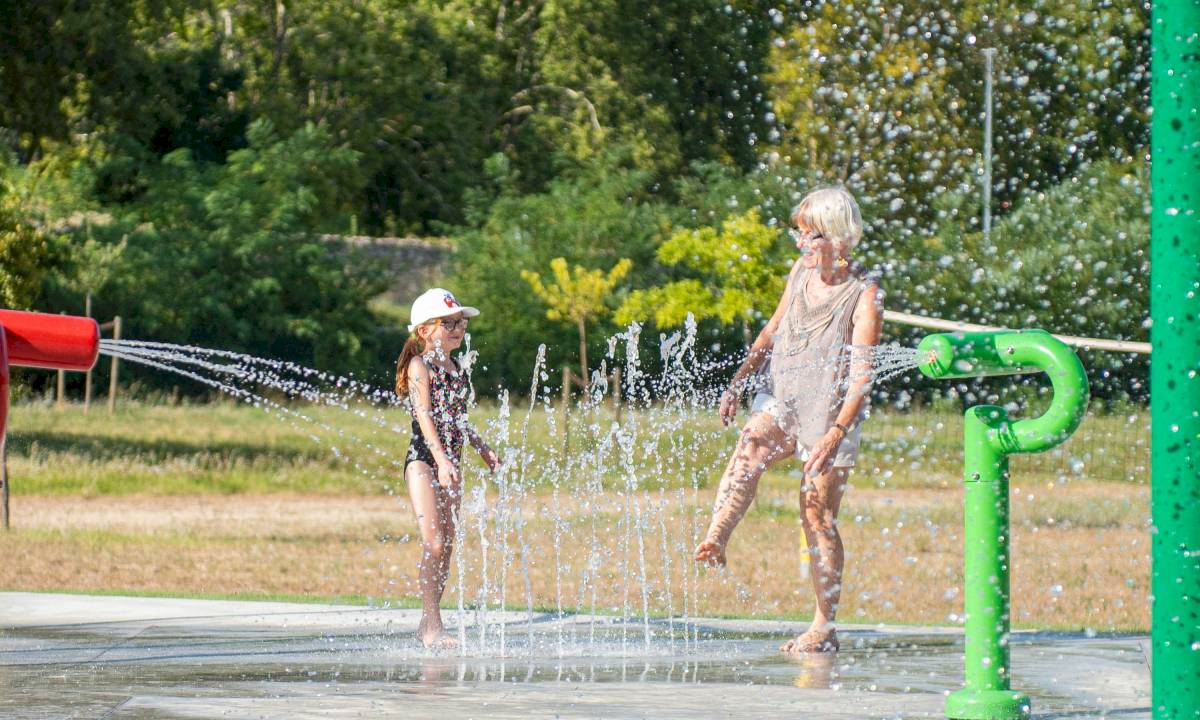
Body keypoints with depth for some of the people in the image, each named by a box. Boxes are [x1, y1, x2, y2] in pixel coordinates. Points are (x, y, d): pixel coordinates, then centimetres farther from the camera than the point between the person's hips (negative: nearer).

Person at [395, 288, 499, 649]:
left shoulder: (456, 368, 14)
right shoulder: (420, 366, -9)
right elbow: (424, 416, -19)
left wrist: (482, 448, 25)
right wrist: (440, 459, -29)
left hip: (450, 463, 8)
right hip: (423, 460, -8)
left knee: (446, 545, 8)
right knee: (433, 542, -13)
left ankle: (428, 622, 15)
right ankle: (432, 626, -14)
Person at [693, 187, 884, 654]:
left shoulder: (864, 295, -11)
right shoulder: (801, 272, 7)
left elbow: (861, 374, -15)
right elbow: (772, 331, 20)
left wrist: (837, 432, -24)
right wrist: (739, 383, 12)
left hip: (830, 410, -4)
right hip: (782, 400, 4)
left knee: (818, 513, -3)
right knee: (751, 446, -28)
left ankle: (824, 628, 5)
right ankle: (714, 541, -47)